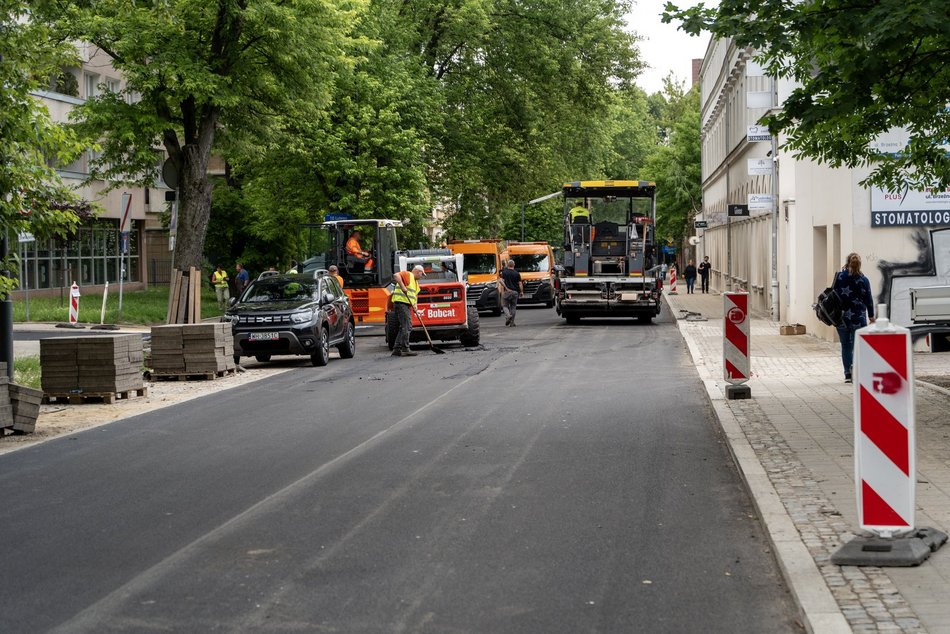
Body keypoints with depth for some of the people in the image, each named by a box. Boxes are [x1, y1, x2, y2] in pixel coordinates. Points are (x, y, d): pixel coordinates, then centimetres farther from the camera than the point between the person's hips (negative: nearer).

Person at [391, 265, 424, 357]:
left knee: (404, 328, 10)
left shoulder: (416, 283, 24)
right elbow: (396, 276, -22)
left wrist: (416, 310, 5)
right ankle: (405, 349, -10)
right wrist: (402, 287, -28)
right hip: (401, 302, -10)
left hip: (407, 305, 10)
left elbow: (414, 298, 21)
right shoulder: (408, 275, -3)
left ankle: (397, 349, 12)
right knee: (406, 327, -11)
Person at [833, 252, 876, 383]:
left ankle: (848, 374, 8)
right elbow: (868, 299, 2)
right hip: (858, 318, -1)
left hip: (841, 318, 1)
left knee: (845, 346, 9)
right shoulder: (863, 280, -3)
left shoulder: (839, 277, -3)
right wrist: (871, 316, 13)